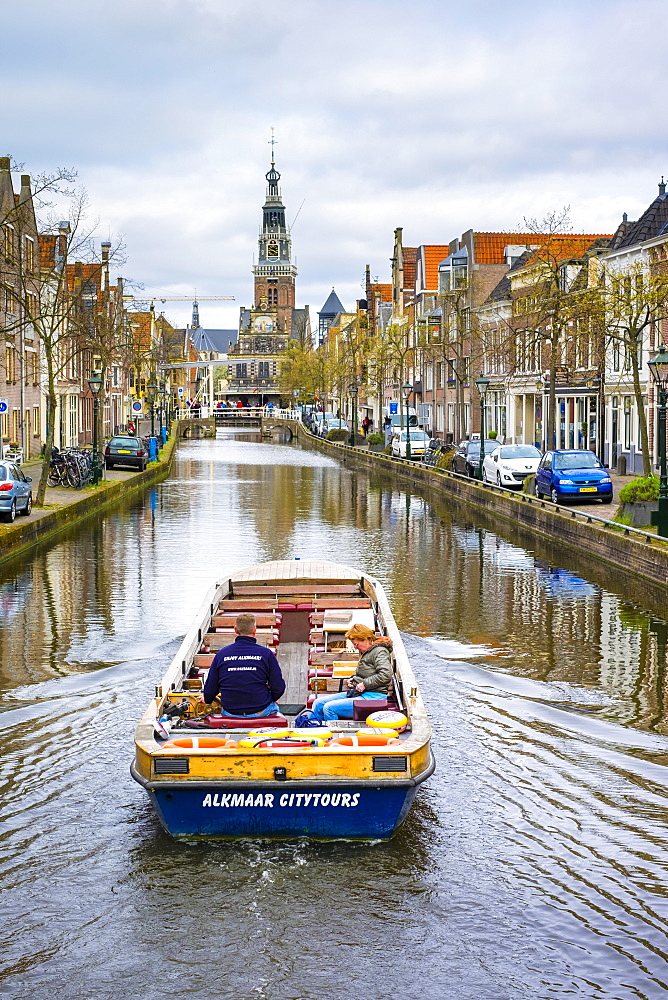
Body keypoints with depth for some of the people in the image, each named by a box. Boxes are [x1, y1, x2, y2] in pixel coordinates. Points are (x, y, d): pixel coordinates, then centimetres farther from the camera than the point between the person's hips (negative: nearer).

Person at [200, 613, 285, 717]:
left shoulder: (221, 654, -3)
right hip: (260, 711, -2)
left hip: (230, 712, 2)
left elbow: (210, 690, 3)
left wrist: (206, 699, 27)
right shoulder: (266, 654, -8)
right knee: (274, 707, 33)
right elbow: (278, 688, -7)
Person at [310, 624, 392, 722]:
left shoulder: (380, 651, -13)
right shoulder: (366, 652, 17)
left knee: (329, 708, -23)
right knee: (318, 704, 3)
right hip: (358, 692, 11)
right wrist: (353, 678, 14)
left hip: (372, 696, -11)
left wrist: (365, 684, -20)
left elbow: (386, 675, -26)